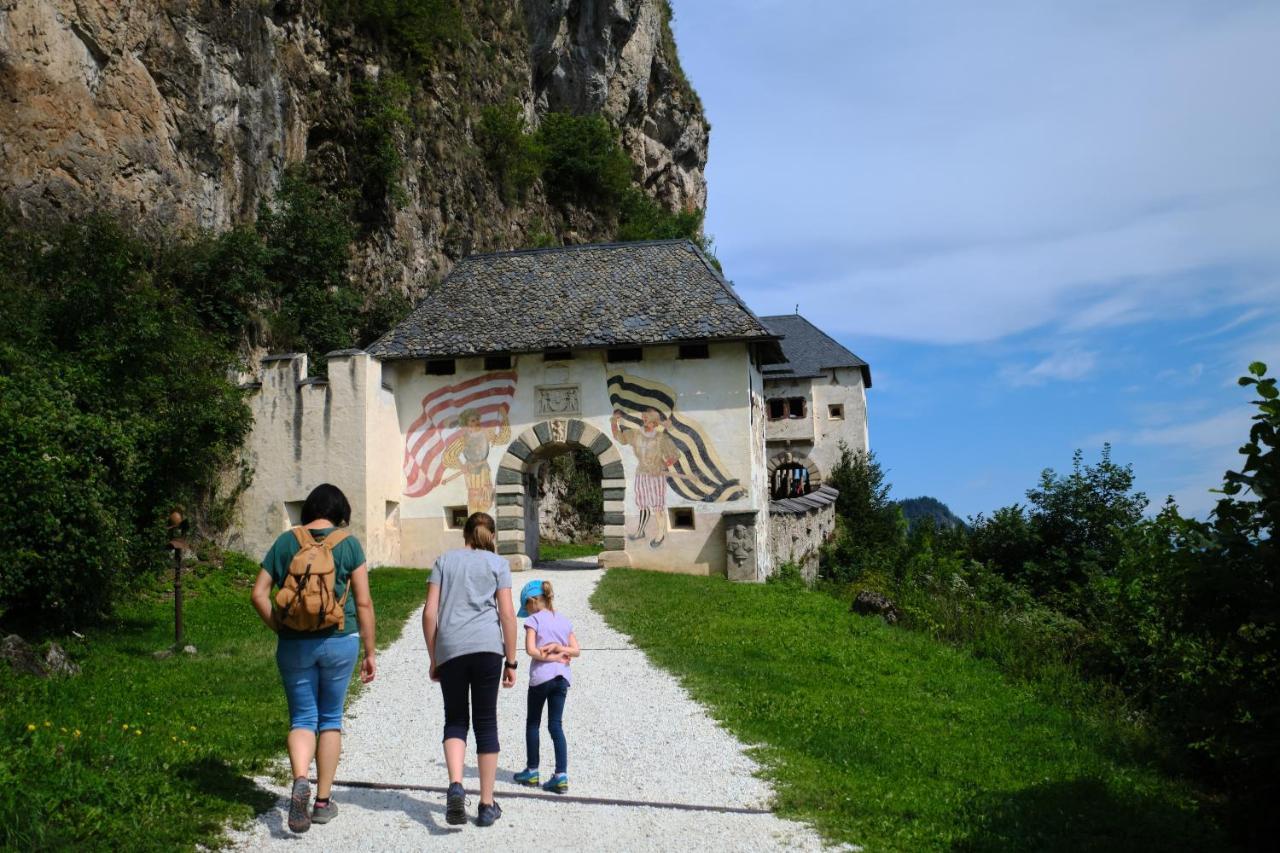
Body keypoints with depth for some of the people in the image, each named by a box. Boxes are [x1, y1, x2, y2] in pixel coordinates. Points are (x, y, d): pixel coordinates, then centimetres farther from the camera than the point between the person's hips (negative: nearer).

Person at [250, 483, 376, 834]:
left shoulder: (285, 542, 3)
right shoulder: (349, 544, -3)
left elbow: (258, 594, 1)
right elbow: (363, 602, -4)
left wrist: (280, 629, 9)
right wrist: (370, 652, 3)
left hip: (294, 644, 1)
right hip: (339, 641, -1)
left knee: (302, 718, 9)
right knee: (331, 719, 13)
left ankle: (300, 781, -19)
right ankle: (323, 801, 18)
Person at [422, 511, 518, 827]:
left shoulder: (445, 560, 15)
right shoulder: (498, 564, 11)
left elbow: (429, 613, 7)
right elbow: (507, 615, 3)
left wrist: (433, 659, 14)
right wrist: (511, 662, 7)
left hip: (449, 649, 1)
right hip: (487, 646, -1)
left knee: (455, 719, 12)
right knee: (486, 722, 7)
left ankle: (455, 785, -12)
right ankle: (487, 805, 11)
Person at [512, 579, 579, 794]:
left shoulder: (534, 620, -5)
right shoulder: (563, 621, 13)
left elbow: (531, 649, -16)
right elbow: (576, 650, 10)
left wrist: (551, 657, -7)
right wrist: (559, 649, -3)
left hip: (541, 677, -5)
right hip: (561, 677, 5)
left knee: (533, 723, 12)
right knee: (556, 725, 5)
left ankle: (532, 771, 19)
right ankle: (561, 775, -4)